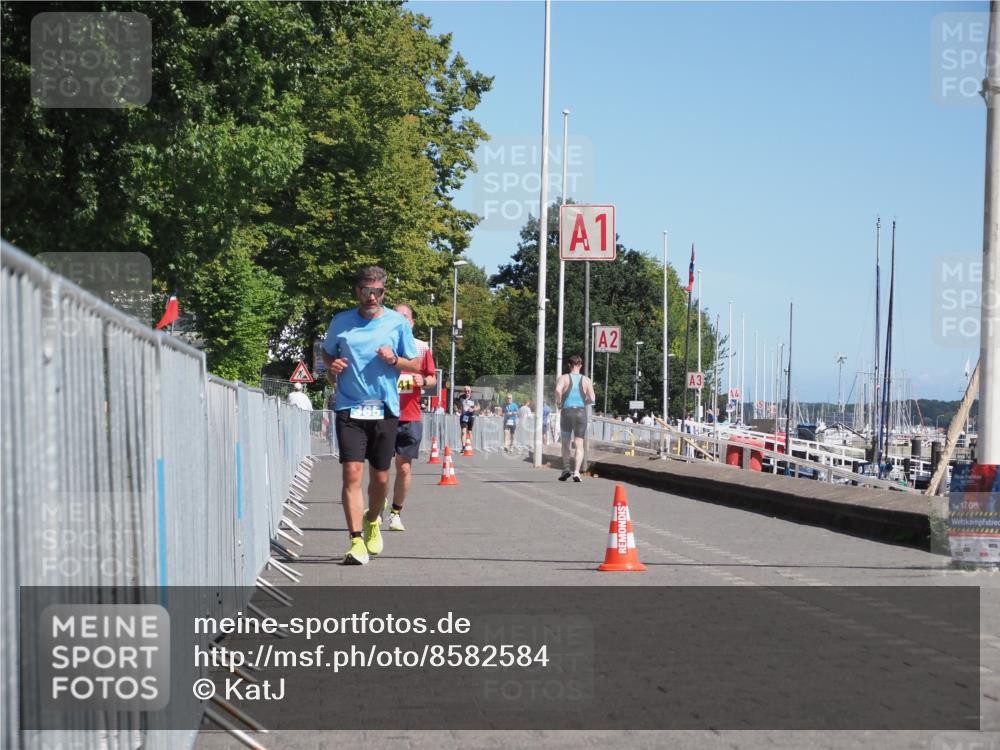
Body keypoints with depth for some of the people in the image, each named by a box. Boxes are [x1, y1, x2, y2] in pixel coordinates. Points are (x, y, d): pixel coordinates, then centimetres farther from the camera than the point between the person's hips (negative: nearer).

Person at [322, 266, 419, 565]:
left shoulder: (398, 323, 2)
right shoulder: (341, 322, 4)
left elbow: (415, 365, 7)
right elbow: (327, 352, 20)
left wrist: (394, 360, -13)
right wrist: (332, 365, -3)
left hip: (385, 410, 1)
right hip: (349, 409, -1)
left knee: (380, 478, 9)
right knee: (352, 473, -14)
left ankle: (373, 521, 38)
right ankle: (356, 541, -14)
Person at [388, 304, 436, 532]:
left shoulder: (422, 348, 7)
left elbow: (433, 379, 12)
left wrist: (424, 381, -9)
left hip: (410, 417, 1)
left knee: (404, 467, 1)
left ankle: (396, 513, 12)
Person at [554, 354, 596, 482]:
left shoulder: (564, 378, 1)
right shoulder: (586, 380, 4)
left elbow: (558, 390, -20)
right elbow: (592, 399, -3)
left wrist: (558, 402, -4)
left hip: (567, 412, 0)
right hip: (581, 412, 0)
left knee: (565, 444, 15)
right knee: (579, 445, 0)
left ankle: (566, 468, 4)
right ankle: (576, 472, -13)